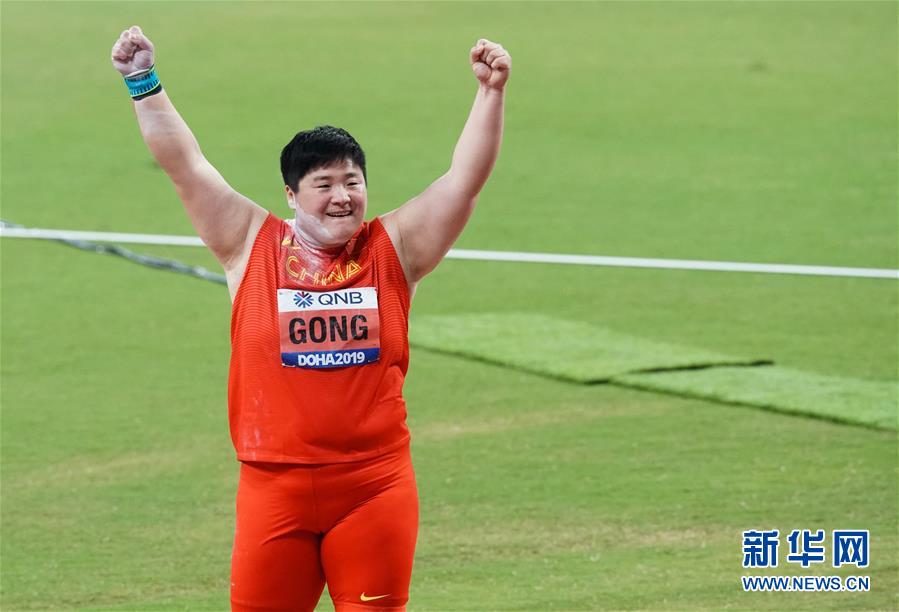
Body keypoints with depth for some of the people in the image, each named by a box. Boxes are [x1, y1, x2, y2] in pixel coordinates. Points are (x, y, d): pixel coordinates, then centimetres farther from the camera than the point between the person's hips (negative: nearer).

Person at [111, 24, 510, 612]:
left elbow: (465, 178, 2)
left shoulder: (394, 249, 5)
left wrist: (491, 93, -8)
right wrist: (144, 83, 1)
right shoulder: (252, 244, 4)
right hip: (275, 488, 0)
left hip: (375, 487, 0)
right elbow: (185, 164, 5)